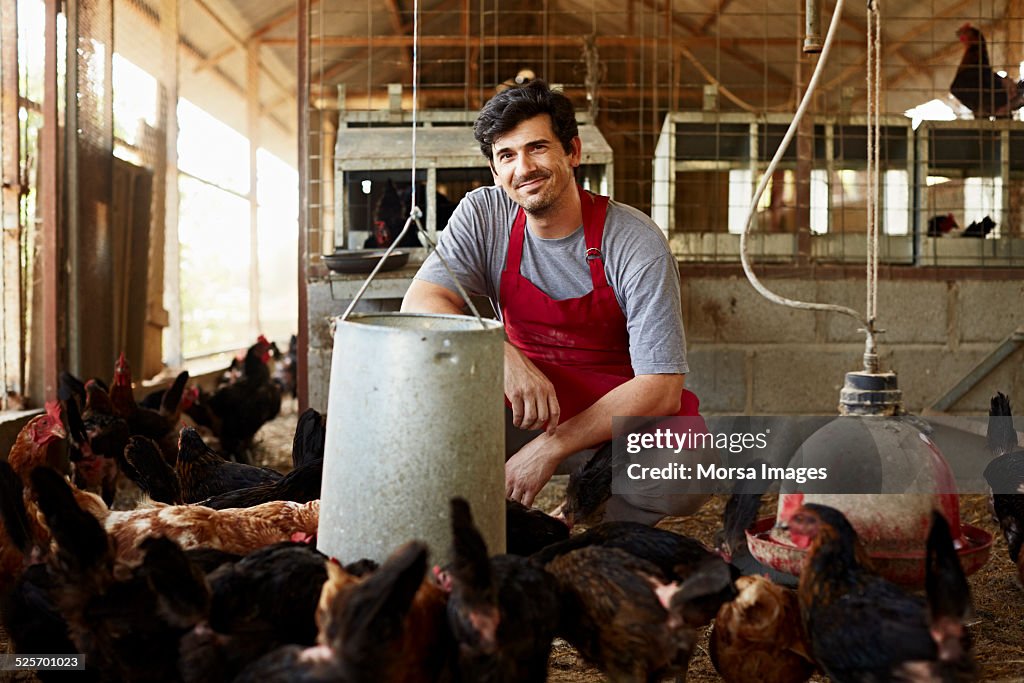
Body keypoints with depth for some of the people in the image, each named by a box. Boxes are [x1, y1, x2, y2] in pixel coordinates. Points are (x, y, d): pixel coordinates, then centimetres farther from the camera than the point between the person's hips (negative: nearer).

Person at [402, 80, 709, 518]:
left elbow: (660, 388, -21)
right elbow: (419, 304, -18)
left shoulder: (638, 244, -18)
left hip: (624, 407, -2)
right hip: (523, 395, 2)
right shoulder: (482, 215, -6)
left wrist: (550, 447, -29)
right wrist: (504, 357, -36)